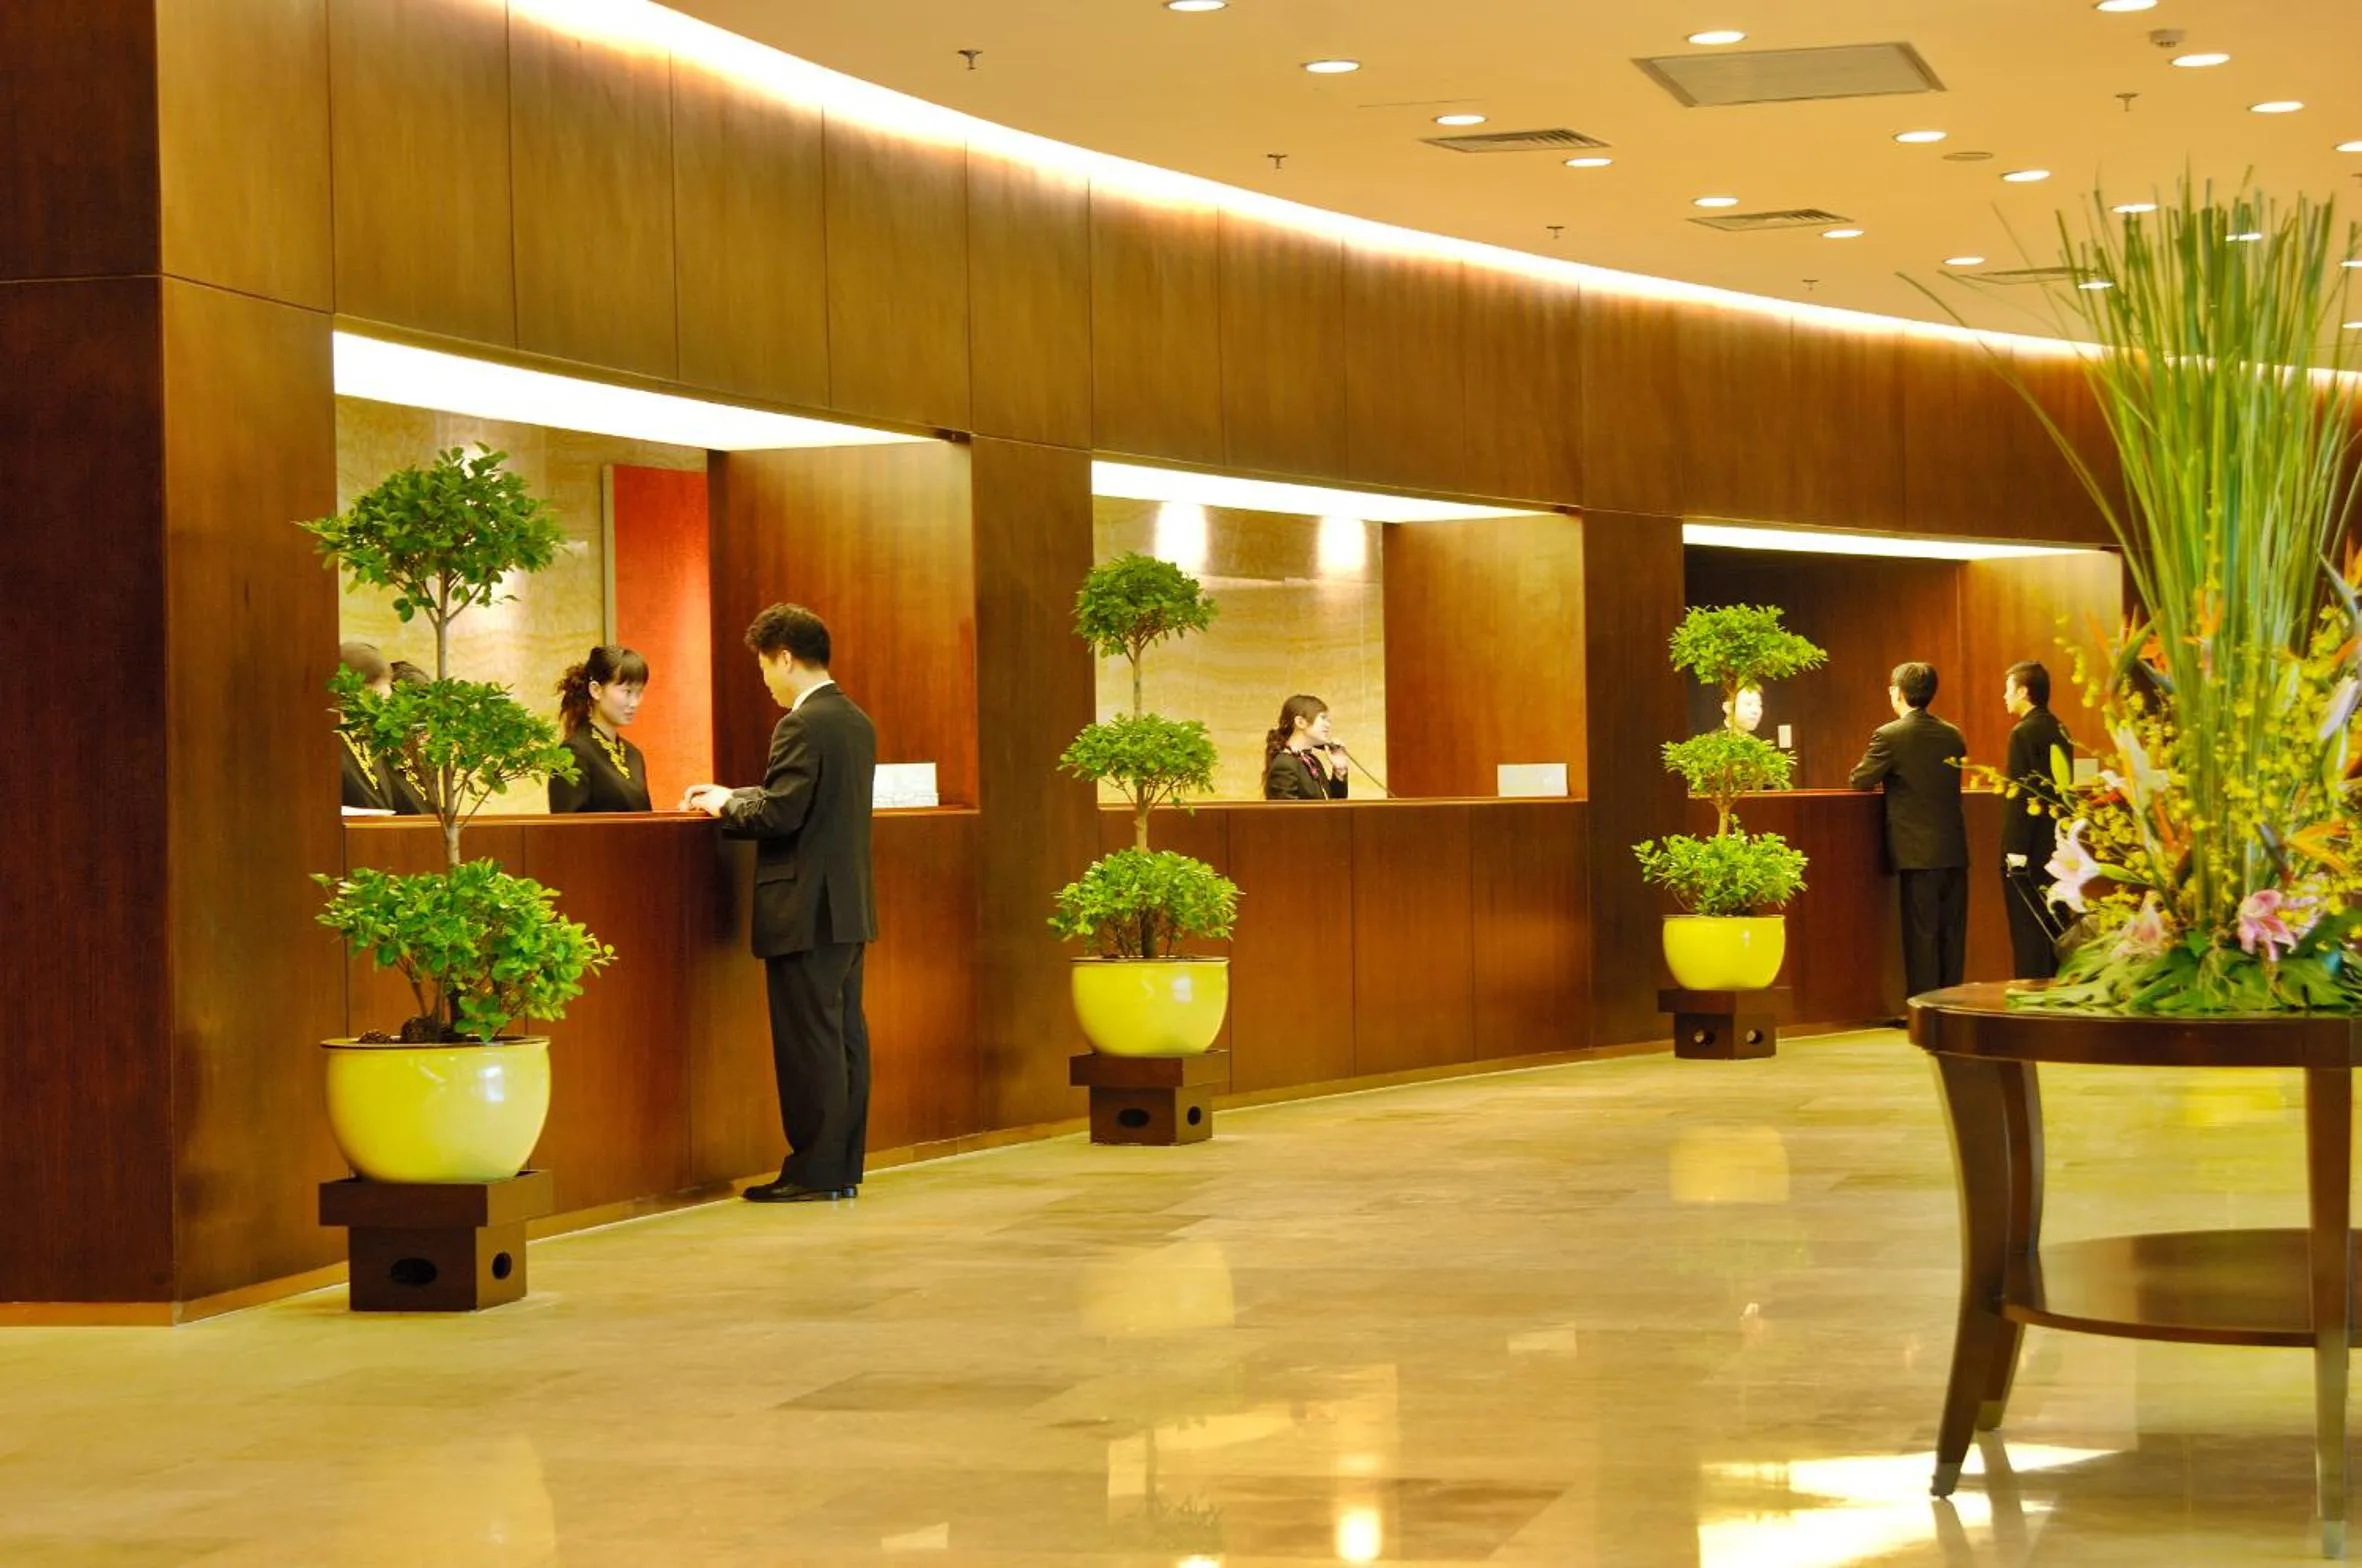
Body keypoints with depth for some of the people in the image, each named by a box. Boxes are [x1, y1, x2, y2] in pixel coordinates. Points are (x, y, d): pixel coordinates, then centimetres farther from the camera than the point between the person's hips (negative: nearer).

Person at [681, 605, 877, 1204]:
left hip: (806, 909, -9)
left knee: (808, 1040, -4)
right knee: (845, 1034, 11)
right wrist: (734, 796, 18)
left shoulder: (801, 725, -16)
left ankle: (814, 1171, -1)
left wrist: (723, 806, -3)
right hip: (850, 905, 9)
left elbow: (780, 814, -21)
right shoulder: (857, 722, 13)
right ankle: (843, 1166, 15)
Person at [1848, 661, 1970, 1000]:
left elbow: (1860, 781, -4)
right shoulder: (1952, 735, 7)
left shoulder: (1890, 735, -11)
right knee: (1952, 934, 10)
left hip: (1917, 854, -5)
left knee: (1921, 934, -1)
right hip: (1955, 850, 5)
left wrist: (1886, 776, 17)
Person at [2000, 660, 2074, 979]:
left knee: (2030, 934, -4)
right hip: (2057, 846, 8)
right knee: (2056, 927, 12)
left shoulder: (2025, 732, -14)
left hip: (2031, 852, -8)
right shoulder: (2060, 731, 10)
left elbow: (2020, 797, -18)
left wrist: (2016, 854, -16)